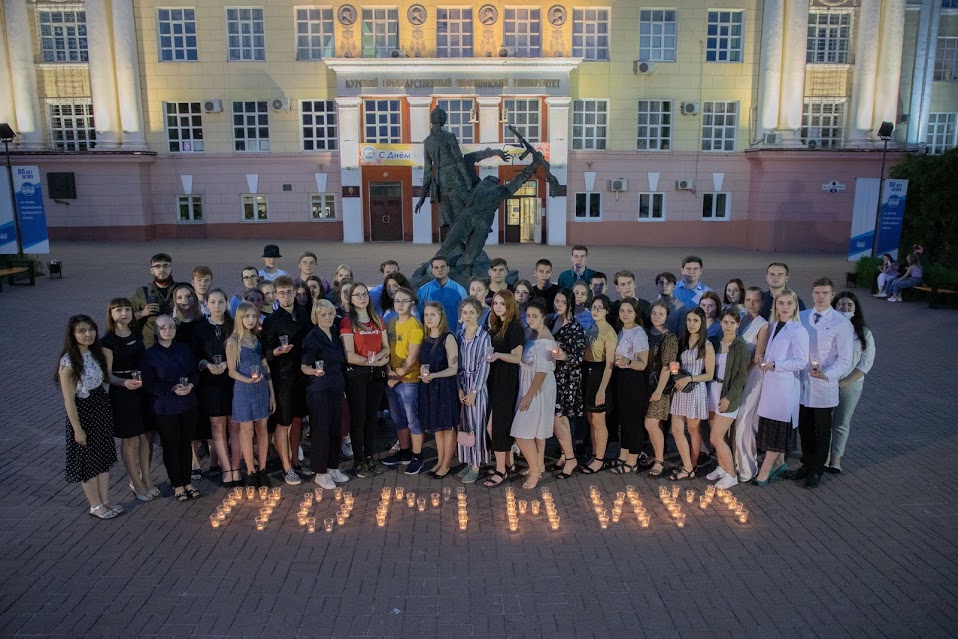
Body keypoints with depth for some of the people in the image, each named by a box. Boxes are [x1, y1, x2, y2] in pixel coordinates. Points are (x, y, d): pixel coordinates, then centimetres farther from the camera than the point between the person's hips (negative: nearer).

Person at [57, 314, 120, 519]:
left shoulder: (97, 352, -1)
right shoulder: (68, 362, -20)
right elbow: (69, 400, -17)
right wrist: (77, 429, -14)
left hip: (102, 406, 7)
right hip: (83, 411, -7)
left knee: (104, 456, 16)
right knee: (88, 459, 9)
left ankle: (105, 501, 30)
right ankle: (96, 506, 24)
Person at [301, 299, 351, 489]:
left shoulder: (335, 336, 10)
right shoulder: (312, 338, -10)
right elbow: (304, 367, -10)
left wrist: (342, 385, 12)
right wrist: (315, 371, -30)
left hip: (336, 388, 7)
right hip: (319, 390, -7)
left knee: (335, 429, 11)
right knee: (321, 430, -1)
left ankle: (332, 468, 23)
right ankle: (320, 473, 10)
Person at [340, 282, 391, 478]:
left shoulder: (378, 320, 11)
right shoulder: (347, 322, -6)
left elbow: (386, 347, 8)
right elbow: (350, 356, -14)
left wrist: (376, 357, -12)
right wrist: (375, 362, -15)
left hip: (376, 374, 5)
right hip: (356, 374, -5)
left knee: (372, 416, 11)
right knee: (358, 417, 2)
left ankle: (370, 457, 22)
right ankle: (358, 461, 13)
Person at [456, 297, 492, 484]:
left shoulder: (484, 336, -10)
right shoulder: (459, 336, 6)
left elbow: (484, 366, -11)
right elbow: (457, 364, 6)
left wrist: (474, 391, -13)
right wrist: (459, 388, -5)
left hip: (477, 385, -5)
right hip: (462, 384, 5)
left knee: (476, 424, -1)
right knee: (464, 424, 9)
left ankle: (476, 466, 9)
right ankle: (469, 462, 21)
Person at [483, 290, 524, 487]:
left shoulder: (514, 327, -12)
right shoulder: (496, 326, 13)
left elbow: (517, 357, -17)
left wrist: (497, 355, -30)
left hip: (507, 381, -8)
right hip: (495, 379, 8)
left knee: (496, 425, -5)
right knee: (500, 423, 13)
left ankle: (501, 470, 6)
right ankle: (509, 463, 26)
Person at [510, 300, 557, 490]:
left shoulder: (545, 340, -22)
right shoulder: (532, 334, 4)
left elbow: (542, 371, -23)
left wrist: (529, 395, -21)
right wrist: (528, 393, 9)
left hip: (539, 390, -8)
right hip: (531, 388, 8)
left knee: (522, 433, -5)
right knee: (537, 429, 19)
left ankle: (535, 470, 9)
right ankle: (540, 464, 32)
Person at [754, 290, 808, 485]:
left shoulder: (798, 331, -11)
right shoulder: (772, 326, 11)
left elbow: (801, 362, -13)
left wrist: (774, 364, -19)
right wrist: (763, 359, 2)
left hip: (785, 385, -7)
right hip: (769, 382, 7)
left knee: (777, 426, 0)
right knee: (769, 425, 11)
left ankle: (764, 471, 6)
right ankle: (779, 463, 27)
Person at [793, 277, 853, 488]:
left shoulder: (841, 323, -10)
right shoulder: (801, 317, 3)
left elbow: (845, 359, -11)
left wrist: (826, 374, -26)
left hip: (824, 387, -4)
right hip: (802, 383, 4)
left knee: (822, 432, 12)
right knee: (804, 429, 18)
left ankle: (816, 470, 29)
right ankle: (807, 464, 36)